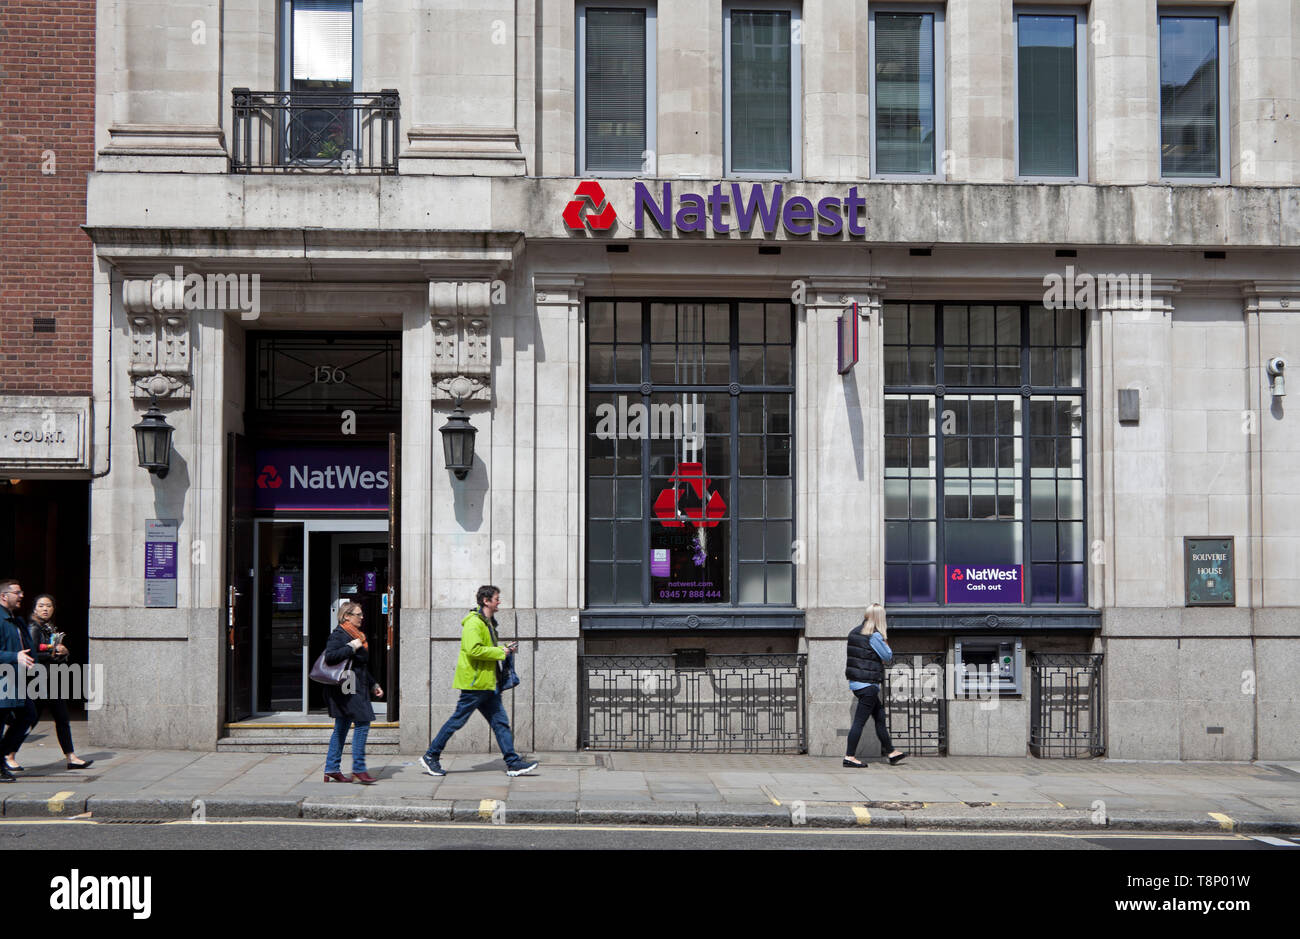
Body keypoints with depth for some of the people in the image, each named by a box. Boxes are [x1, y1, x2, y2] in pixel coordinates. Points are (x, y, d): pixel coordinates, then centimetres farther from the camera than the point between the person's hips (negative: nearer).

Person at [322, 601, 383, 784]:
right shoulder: (338, 634, -8)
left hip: (355, 687, 10)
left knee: (341, 727, 11)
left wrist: (373, 685, 25)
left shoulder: (357, 635, 21)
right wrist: (351, 647, -18)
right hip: (346, 688, -10)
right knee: (363, 723, -12)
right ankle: (358, 768, -8)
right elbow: (330, 656, -24)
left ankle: (331, 769, 15)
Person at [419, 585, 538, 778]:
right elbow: (474, 649, -26)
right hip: (474, 682, -10)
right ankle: (430, 756, 10)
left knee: (501, 722, 6)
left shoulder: (488, 623, 18)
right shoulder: (473, 622, -14)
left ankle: (513, 762, 6)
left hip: (488, 684, 10)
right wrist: (501, 651, -17)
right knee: (457, 720, -2)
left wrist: (505, 647, 13)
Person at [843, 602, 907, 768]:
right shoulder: (875, 636, -15)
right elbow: (888, 658, -8)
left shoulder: (855, 632, 9)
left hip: (855, 682, 9)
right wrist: (885, 642, 7)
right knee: (860, 720, -5)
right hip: (868, 684, -9)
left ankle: (890, 751, 25)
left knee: (880, 716, 17)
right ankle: (850, 757, -3)